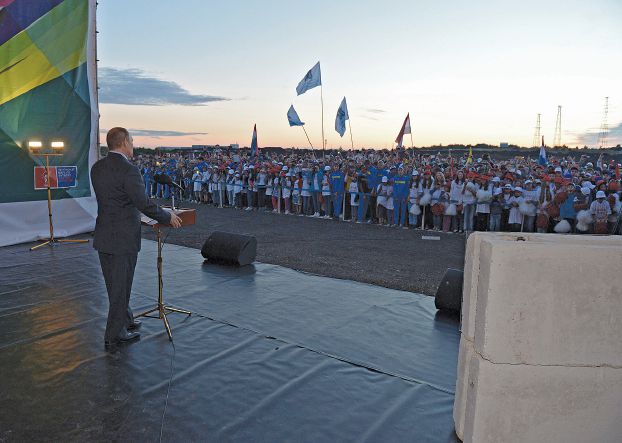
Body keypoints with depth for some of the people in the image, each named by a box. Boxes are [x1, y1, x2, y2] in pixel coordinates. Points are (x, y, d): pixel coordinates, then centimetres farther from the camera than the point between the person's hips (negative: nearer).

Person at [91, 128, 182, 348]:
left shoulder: (96, 168, 5)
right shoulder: (129, 170, -19)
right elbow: (144, 203, -20)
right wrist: (168, 217, -6)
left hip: (103, 236, 8)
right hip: (124, 238, -8)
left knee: (114, 284, 19)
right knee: (121, 286, 5)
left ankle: (125, 319, 36)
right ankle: (115, 334, 16)